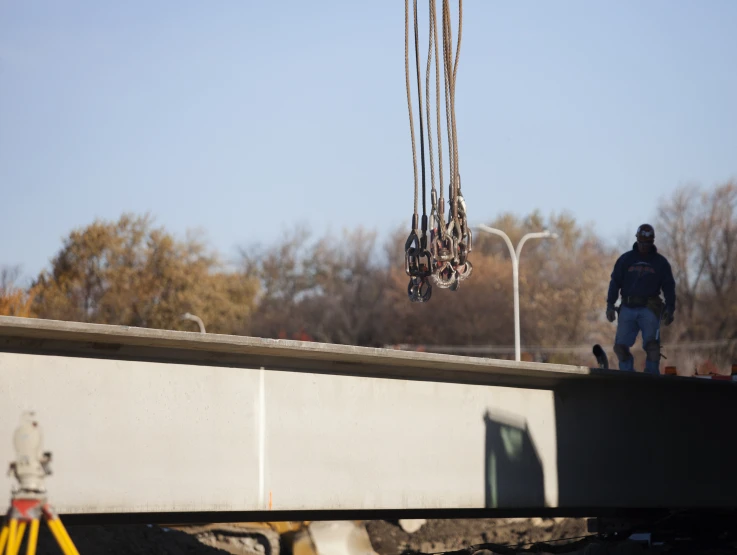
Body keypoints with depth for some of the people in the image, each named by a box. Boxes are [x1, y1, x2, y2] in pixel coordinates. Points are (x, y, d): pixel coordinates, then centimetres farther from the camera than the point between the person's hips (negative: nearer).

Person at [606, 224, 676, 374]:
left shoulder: (661, 262, 11)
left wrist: (670, 309, 0)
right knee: (620, 345, -7)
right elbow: (615, 283, 12)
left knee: (651, 343, -17)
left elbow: (669, 287, 12)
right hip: (628, 308, 1)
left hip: (649, 309, -1)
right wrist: (610, 305, 2)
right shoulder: (625, 259, 12)